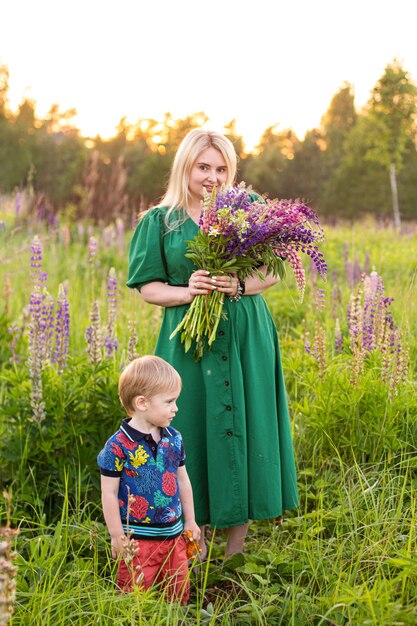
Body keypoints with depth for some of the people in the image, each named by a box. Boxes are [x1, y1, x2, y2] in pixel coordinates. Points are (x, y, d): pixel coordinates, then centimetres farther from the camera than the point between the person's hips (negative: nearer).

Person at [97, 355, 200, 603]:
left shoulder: (174, 439, 2)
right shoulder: (119, 445, -16)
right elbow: (109, 492, -12)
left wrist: (190, 521, 17)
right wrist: (118, 536, -9)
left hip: (174, 534, 6)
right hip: (137, 538, -5)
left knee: (180, 591, 16)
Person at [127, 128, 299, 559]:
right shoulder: (159, 221, 4)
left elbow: (272, 273, 3)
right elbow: (149, 289, 2)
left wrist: (238, 285, -17)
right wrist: (187, 292, -17)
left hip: (246, 338, 1)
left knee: (243, 423, 4)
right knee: (192, 426, 2)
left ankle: (238, 533, 17)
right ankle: (195, 531, 18)